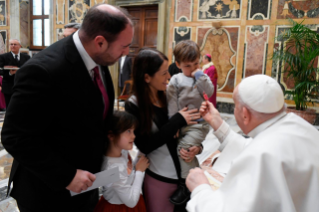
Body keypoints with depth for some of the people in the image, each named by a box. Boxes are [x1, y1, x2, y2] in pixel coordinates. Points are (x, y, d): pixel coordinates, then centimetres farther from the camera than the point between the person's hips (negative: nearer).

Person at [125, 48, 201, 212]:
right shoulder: (133, 106, -12)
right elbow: (145, 146, -18)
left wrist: (196, 146, -15)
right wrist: (178, 120, -20)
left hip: (186, 171, 4)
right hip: (158, 178, -3)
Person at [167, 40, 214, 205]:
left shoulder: (203, 78, 4)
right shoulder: (175, 81, 3)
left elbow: (209, 93, -15)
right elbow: (172, 104, -1)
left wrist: (200, 76, -14)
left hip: (198, 123, -3)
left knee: (184, 147, -20)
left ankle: (186, 183, -6)